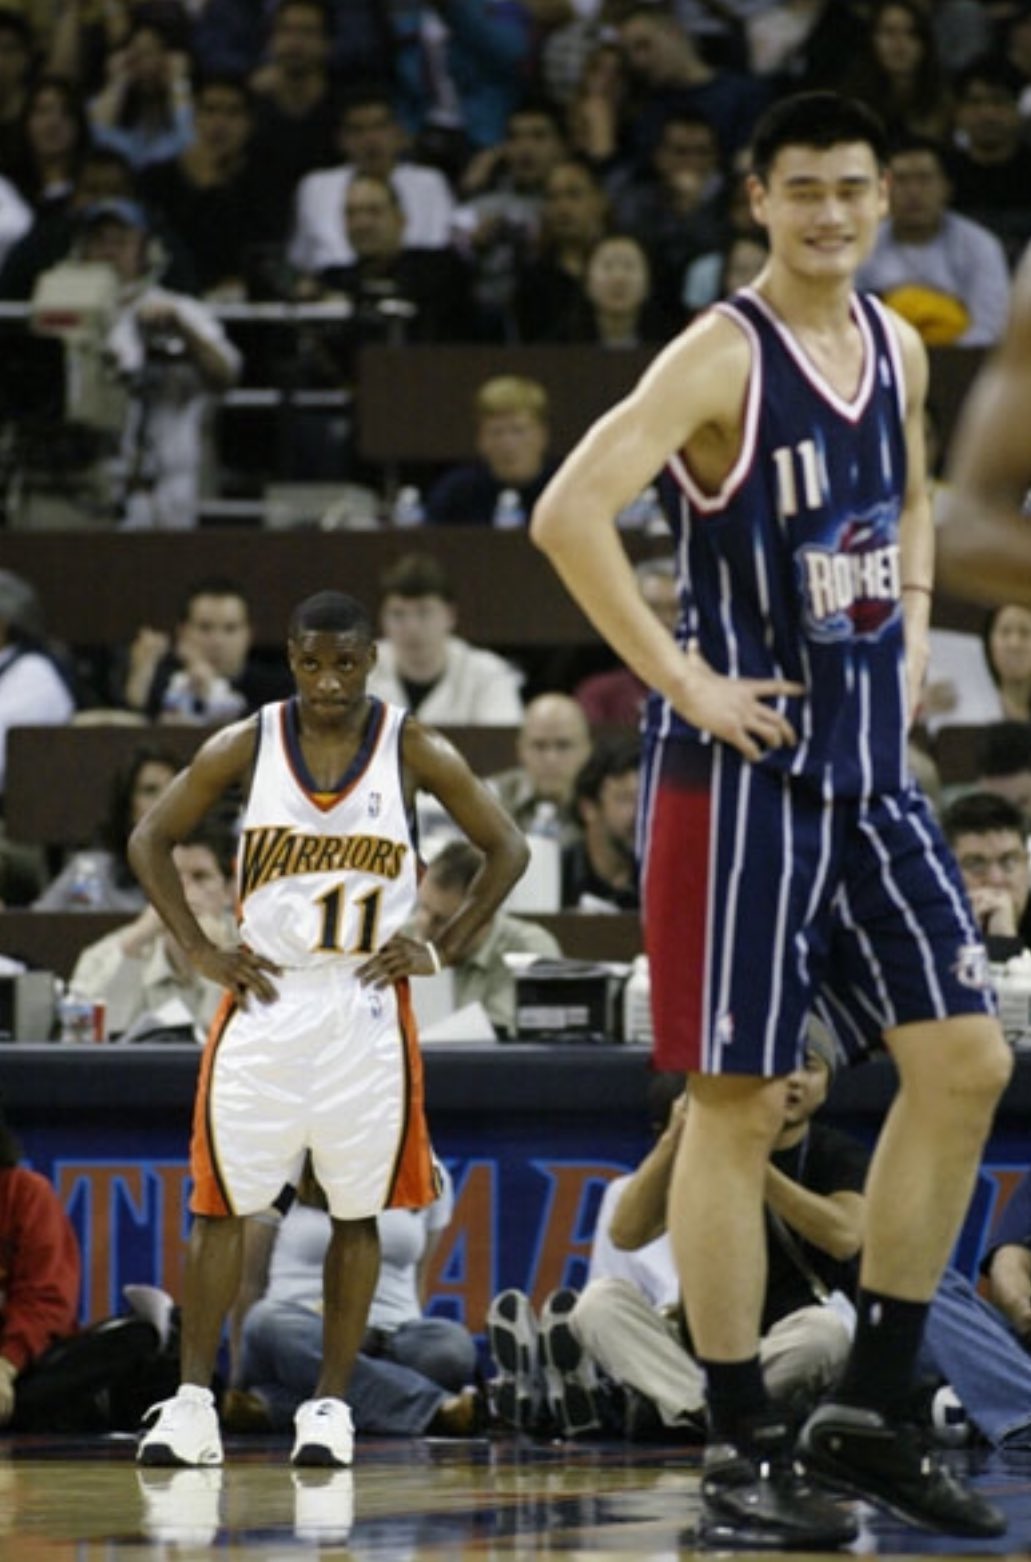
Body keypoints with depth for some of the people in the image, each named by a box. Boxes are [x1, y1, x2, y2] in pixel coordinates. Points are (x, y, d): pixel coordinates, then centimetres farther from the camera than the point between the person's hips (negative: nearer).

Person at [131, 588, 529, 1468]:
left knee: (358, 1212, 2)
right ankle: (193, 1403, 1)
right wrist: (200, 950, -1)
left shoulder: (415, 753, -4)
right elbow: (152, 841, 7)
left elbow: (507, 849, 4)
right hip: (264, 999, 0)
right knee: (224, 1204, -2)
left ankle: (331, 1406, 9)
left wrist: (441, 952, -3)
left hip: (367, 1007, 0)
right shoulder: (245, 748, -2)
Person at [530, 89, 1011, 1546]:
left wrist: (910, 645, 13)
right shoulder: (723, 357, -14)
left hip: (871, 769, 8)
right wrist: (682, 678, -21)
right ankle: (741, 1452, 3)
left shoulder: (897, 347, 9)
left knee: (965, 1062, 4)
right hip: (745, 771, -7)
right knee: (738, 1101, -3)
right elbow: (569, 512, -24)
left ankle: (868, 1413, 13)